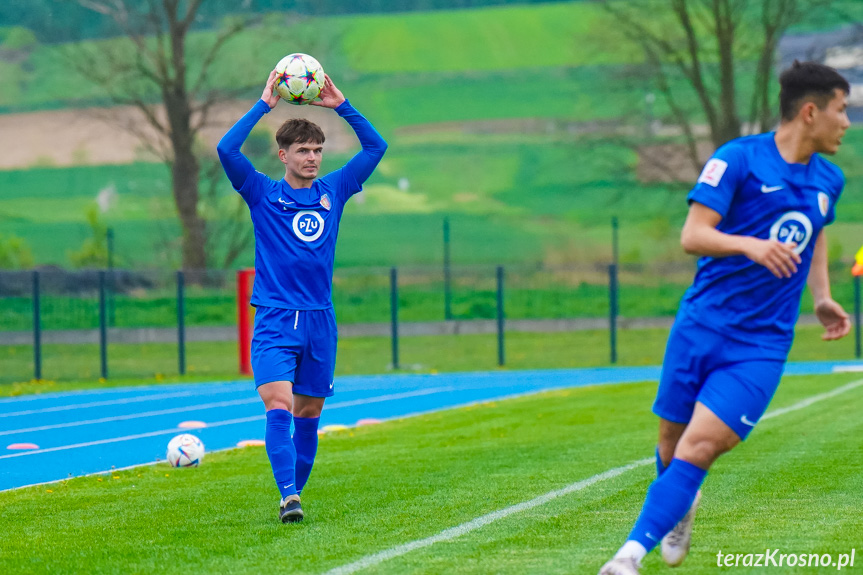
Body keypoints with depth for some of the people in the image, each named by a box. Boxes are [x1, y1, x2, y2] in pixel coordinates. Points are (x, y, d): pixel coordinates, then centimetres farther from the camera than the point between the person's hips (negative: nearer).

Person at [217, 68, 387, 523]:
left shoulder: (333, 192, 10)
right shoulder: (263, 193, 2)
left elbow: (375, 147, 12)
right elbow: (227, 150, -11)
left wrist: (341, 105, 3)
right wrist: (263, 105, -10)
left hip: (320, 322, 3)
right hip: (274, 319, -3)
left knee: (308, 414, 8)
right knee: (277, 405, -18)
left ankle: (296, 493, 20)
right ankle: (288, 497, -24)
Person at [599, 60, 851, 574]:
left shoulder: (828, 180, 10)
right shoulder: (738, 159, -7)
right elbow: (693, 235, -13)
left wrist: (823, 298, 16)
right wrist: (750, 245, -31)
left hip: (762, 344, 2)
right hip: (702, 326, -2)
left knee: (701, 445, -16)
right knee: (672, 445, 8)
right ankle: (681, 506, 43)